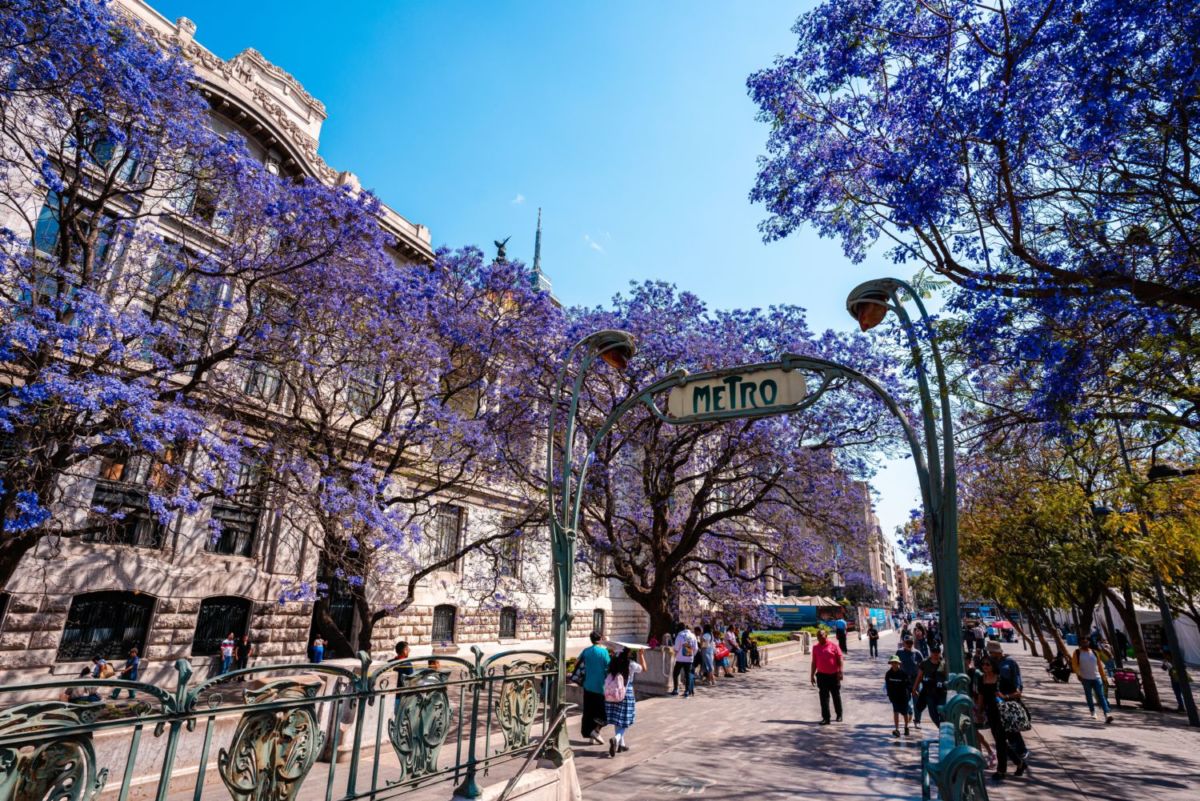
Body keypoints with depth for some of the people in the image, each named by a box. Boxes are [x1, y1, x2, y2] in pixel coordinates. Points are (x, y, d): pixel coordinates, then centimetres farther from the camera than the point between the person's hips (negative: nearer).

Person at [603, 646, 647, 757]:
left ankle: (621, 744, 28)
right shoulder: (631, 664, -12)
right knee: (625, 721, 5)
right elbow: (644, 668, 4)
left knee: (617, 721, 17)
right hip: (626, 695, -4)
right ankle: (616, 738, -18)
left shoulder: (612, 663, -5)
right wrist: (640, 654, 9)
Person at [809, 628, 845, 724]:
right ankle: (825, 718, 3)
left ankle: (839, 715, 32)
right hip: (821, 675, 2)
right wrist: (812, 675, 10)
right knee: (824, 697, -1)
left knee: (836, 695, 13)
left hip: (834, 675, -2)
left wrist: (840, 672, -14)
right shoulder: (815, 647, 5)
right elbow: (814, 662, 11)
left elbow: (840, 660, -6)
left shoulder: (834, 646, -6)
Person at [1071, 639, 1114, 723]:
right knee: (1088, 695, 9)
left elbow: (1100, 665, 13)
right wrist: (1078, 674, -13)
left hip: (1096, 678, 1)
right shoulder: (1077, 653, 0)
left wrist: (1104, 677, 10)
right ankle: (1092, 712, 22)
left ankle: (1107, 713, -14)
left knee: (1101, 696, -7)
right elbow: (1074, 665, -3)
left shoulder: (1094, 652, 8)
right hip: (1085, 678, -1)